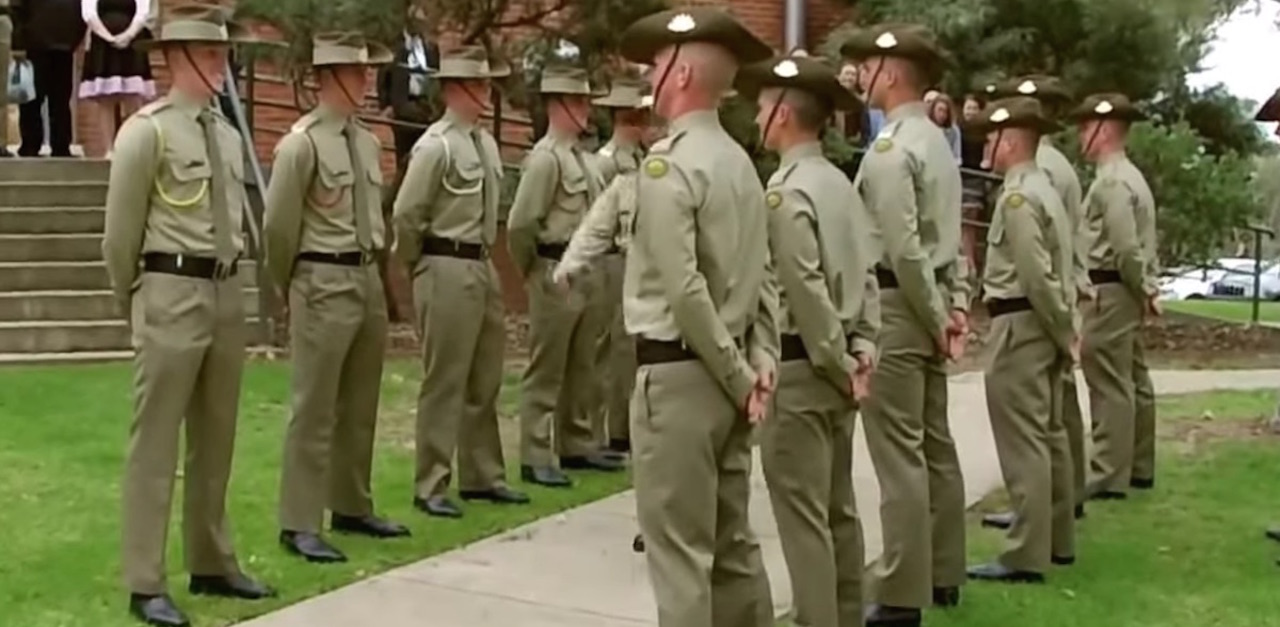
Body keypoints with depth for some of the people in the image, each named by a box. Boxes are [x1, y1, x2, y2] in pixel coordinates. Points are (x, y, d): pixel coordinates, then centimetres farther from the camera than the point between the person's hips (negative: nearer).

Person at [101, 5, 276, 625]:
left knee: (216, 437, 14)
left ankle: (212, 564, 27)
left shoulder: (229, 135, 13)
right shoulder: (146, 132, -8)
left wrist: (228, 283, 16)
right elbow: (120, 233, -4)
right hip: (173, 292, -7)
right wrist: (136, 304, 4)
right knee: (156, 440, -2)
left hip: (227, 290, 7)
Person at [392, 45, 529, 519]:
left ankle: (482, 476, 29)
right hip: (448, 271, -8)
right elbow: (406, 215, -13)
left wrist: (482, 259, 15)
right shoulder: (436, 146, -14)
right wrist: (421, 267, -2)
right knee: (444, 382, -1)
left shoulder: (486, 143, 11)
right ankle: (431, 487, 9)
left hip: (483, 267, 8)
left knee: (485, 381, 16)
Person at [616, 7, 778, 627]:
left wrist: (738, 375, -12)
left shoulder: (668, 161, -14)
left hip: (678, 371, -8)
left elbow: (684, 290, -20)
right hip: (726, 371, 8)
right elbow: (764, 275, 11)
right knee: (730, 539, 15)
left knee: (679, 546, -2)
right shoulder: (740, 161, 12)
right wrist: (761, 361, 4)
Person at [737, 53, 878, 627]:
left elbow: (806, 291, -20)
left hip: (800, 367, -9)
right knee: (837, 508, 15)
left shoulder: (785, 190, -15)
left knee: (803, 515, -4)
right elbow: (865, 276, 10)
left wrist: (839, 363, -13)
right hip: (835, 367, 9)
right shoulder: (840, 183, 12)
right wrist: (862, 352, 6)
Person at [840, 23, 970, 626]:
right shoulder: (936, 141, 15)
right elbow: (948, 239, 13)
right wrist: (957, 304, 8)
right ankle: (942, 574, 24)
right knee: (934, 445, 14)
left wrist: (935, 317, -12)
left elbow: (903, 248, -20)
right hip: (927, 304, 10)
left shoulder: (889, 147, -15)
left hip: (897, 305, -10)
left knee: (899, 455, -6)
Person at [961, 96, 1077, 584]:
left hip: (1021, 325, -10)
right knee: (1048, 433, 15)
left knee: (1022, 440, -7)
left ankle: (1026, 557, -3)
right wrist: (1066, 332, 12)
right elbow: (1052, 271, 14)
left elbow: (1039, 276, -21)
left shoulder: (1018, 196, -16)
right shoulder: (1043, 188, 16)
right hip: (1041, 324, 10)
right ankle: (1056, 540, 25)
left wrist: (1065, 333, -13)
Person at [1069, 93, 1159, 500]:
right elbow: (1139, 242, 15)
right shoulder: (1130, 176, 17)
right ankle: (1139, 468, 23)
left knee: (1110, 385, -6)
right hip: (1127, 291, 10)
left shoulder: (1111, 181, -16)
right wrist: (1148, 288, 9)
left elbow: (1125, 247, -21)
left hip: (1111, 292, -10)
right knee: (1133, 381, 15)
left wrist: (1143, 291, -11)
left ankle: (1109, 477, -3)